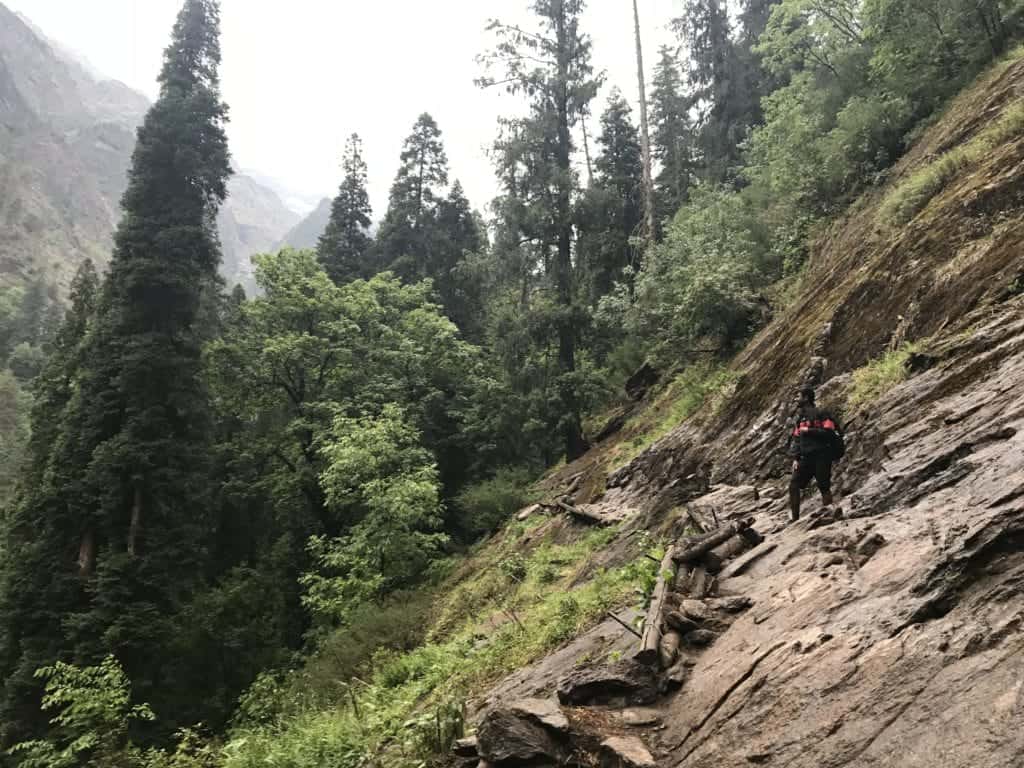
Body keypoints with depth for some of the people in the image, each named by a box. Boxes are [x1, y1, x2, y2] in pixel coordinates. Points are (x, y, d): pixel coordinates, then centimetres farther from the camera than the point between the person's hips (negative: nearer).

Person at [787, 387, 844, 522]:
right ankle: (794, 518, -3)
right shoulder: (800, 417, 17)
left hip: (821, 456, -6)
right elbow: (796, 439, 14)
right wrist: (795, 458, 5)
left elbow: (829, 432, -13)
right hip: (806, 457, 6)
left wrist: (809, 431, -14)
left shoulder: (821, 414, -2)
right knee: (794, 485, -5)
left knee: (824, 487, -4)